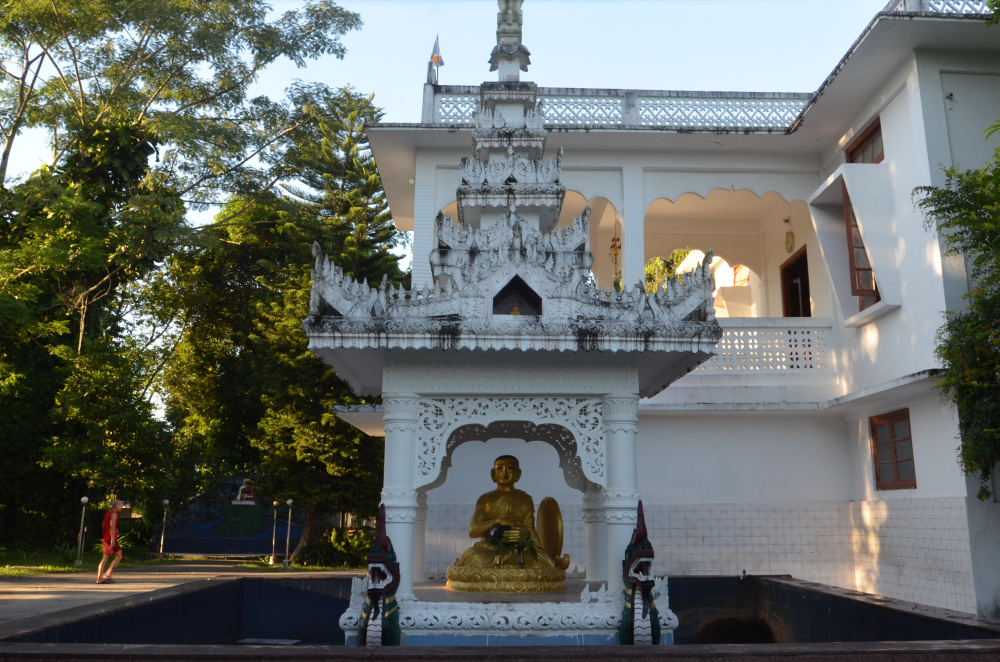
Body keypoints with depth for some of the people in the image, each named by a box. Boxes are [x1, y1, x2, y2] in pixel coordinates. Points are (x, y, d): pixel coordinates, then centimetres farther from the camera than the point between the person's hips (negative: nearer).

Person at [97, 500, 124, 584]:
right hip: (110, 539, -9)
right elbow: (112, 526, -19)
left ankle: (99, 578, 4)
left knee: (105, 558, 8)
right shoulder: (114, 514, -8)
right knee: (119, 556, -5)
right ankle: (107, 574, -10)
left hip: (105, 539, 9)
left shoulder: (107, 513, 20)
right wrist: (113, 539, -24)